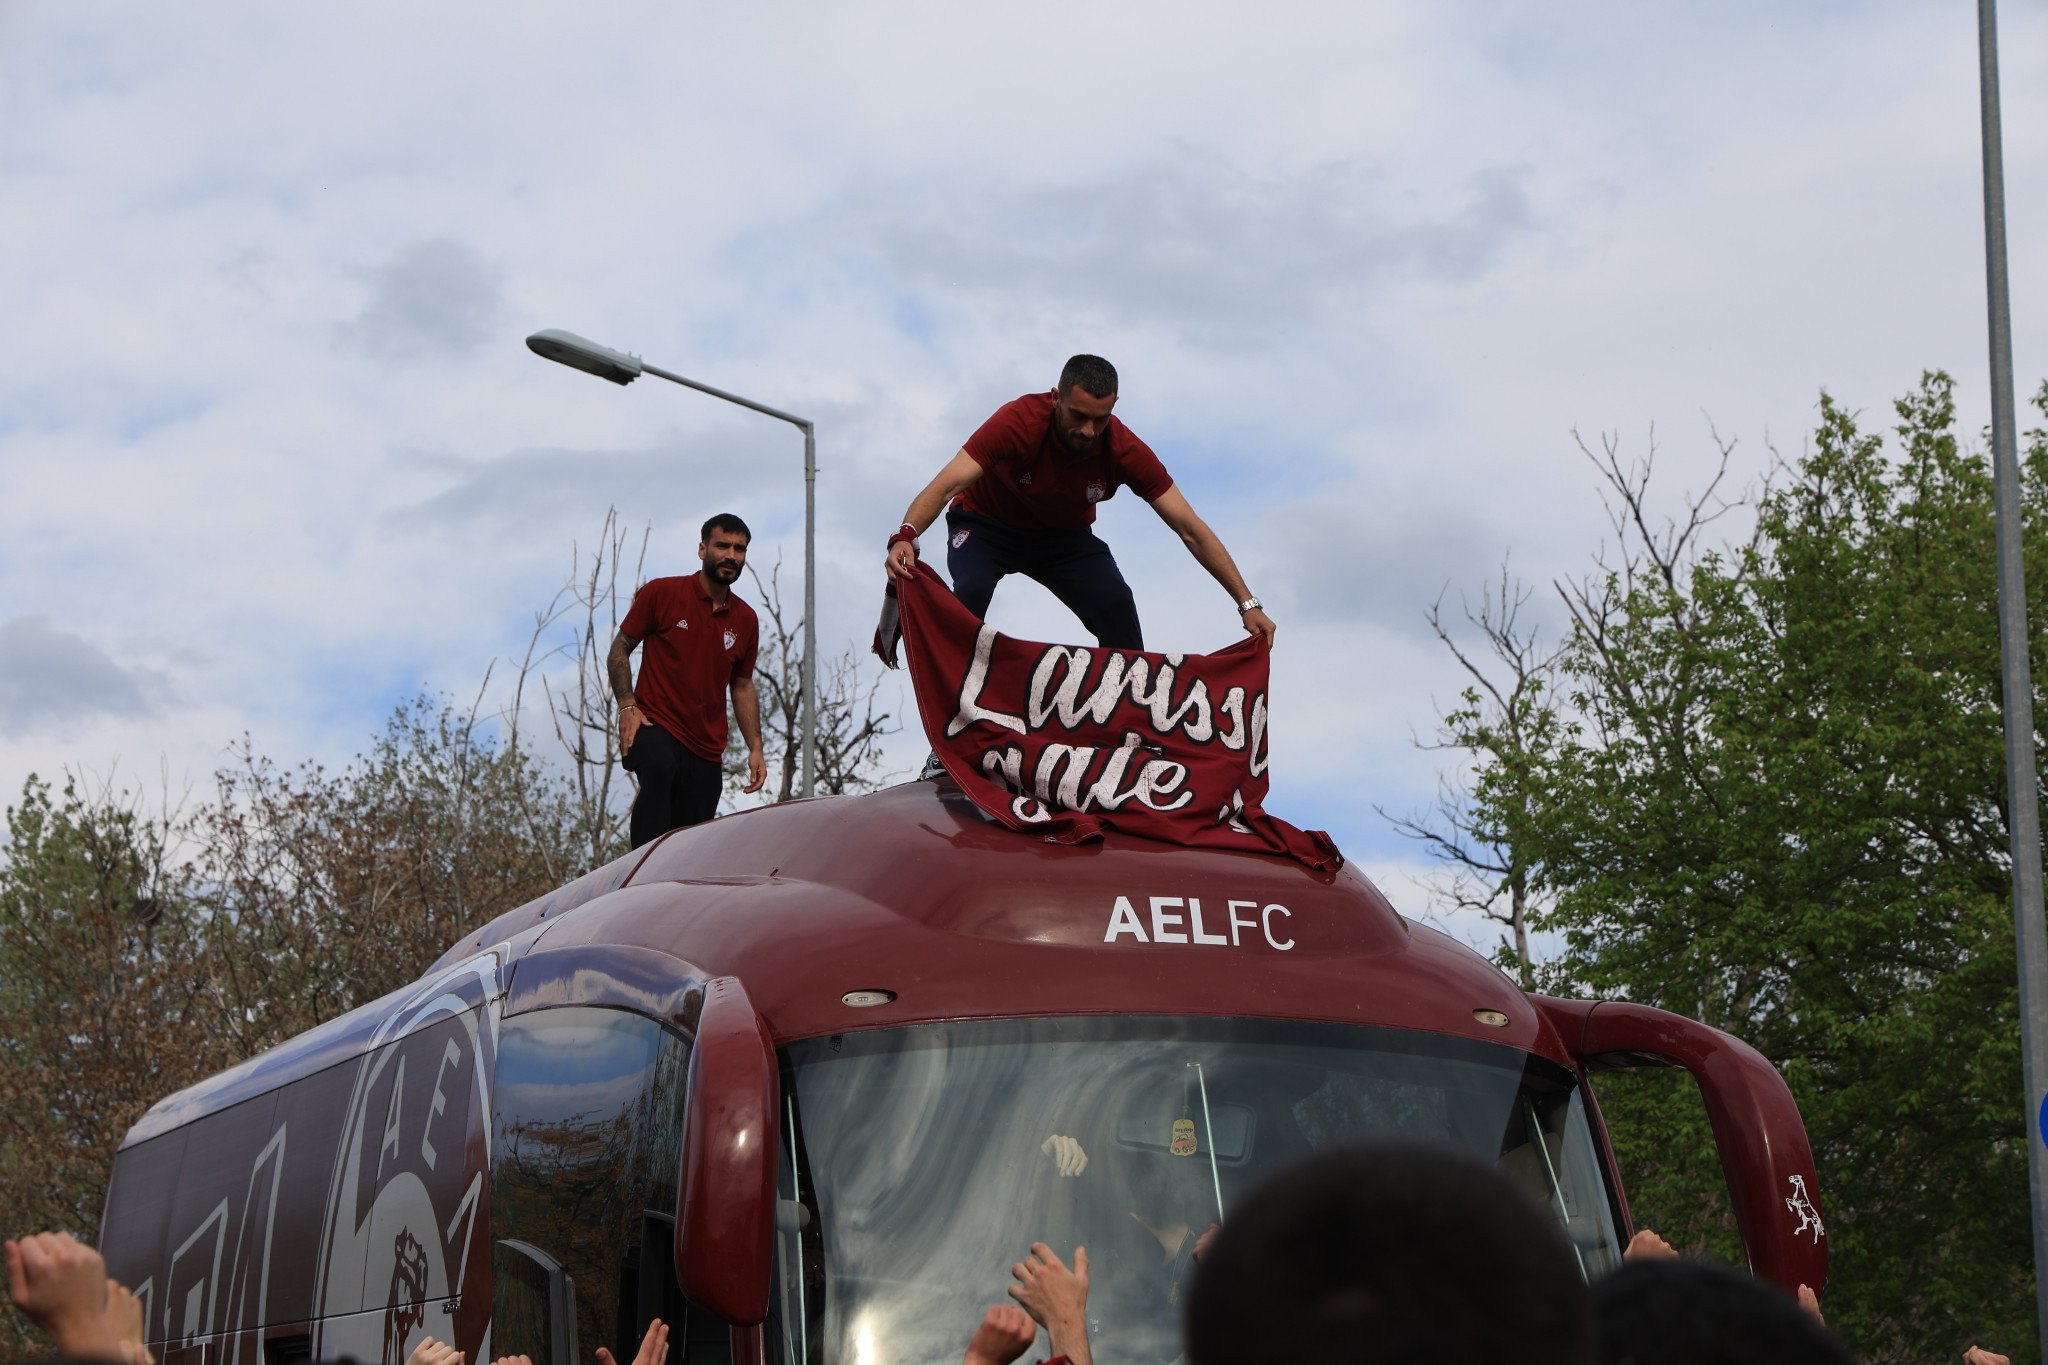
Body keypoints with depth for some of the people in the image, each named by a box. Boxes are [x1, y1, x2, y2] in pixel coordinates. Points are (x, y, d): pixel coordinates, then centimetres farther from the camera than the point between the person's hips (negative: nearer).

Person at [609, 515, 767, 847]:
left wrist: (755, 748, 12)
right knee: (658, 769, -38)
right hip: (655, 726, -5)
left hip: (706, 749, 5)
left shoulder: (745, 620, 11)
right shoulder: (661, 593, -2)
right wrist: (627, 707, -11)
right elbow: (619, 651, 3)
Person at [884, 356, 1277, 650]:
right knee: (972, 591, -32)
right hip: (986, 525, -2)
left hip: (1065, 537, 2)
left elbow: (1191, 530, -22)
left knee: (1115, 603, -22)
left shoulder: (1126, 452, -27)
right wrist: (905, 537, -61)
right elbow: (948, 484, -42)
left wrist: (1247, 604, -24)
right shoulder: (1020, 422, -35)